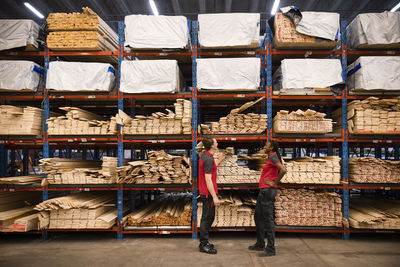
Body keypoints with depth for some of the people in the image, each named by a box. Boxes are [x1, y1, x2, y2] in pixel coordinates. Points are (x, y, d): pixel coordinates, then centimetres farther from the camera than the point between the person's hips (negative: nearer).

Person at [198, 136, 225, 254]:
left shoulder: (204, 156, 10)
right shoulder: (208, 159, -20)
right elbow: (208, 180, -23)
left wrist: (219, 160, 27)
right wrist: (214, 197, -22)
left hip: (205, 193, 10)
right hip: (208, 194, -10)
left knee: (208, 217, 18)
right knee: (207, 218, -1)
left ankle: (204, 242, 28)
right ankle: (203, 245, 9)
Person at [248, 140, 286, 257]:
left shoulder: (273, 157, -14)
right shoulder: (271, 158, 16)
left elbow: (283, 170, -28)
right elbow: (280, 170, 27)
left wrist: (275, 183, -17)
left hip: (268, 191, -11)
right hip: (263, 191, 11)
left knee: (268, 219, -5)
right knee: (258, 217, 18)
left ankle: (270, 249, 4)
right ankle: (260, 244, 29)